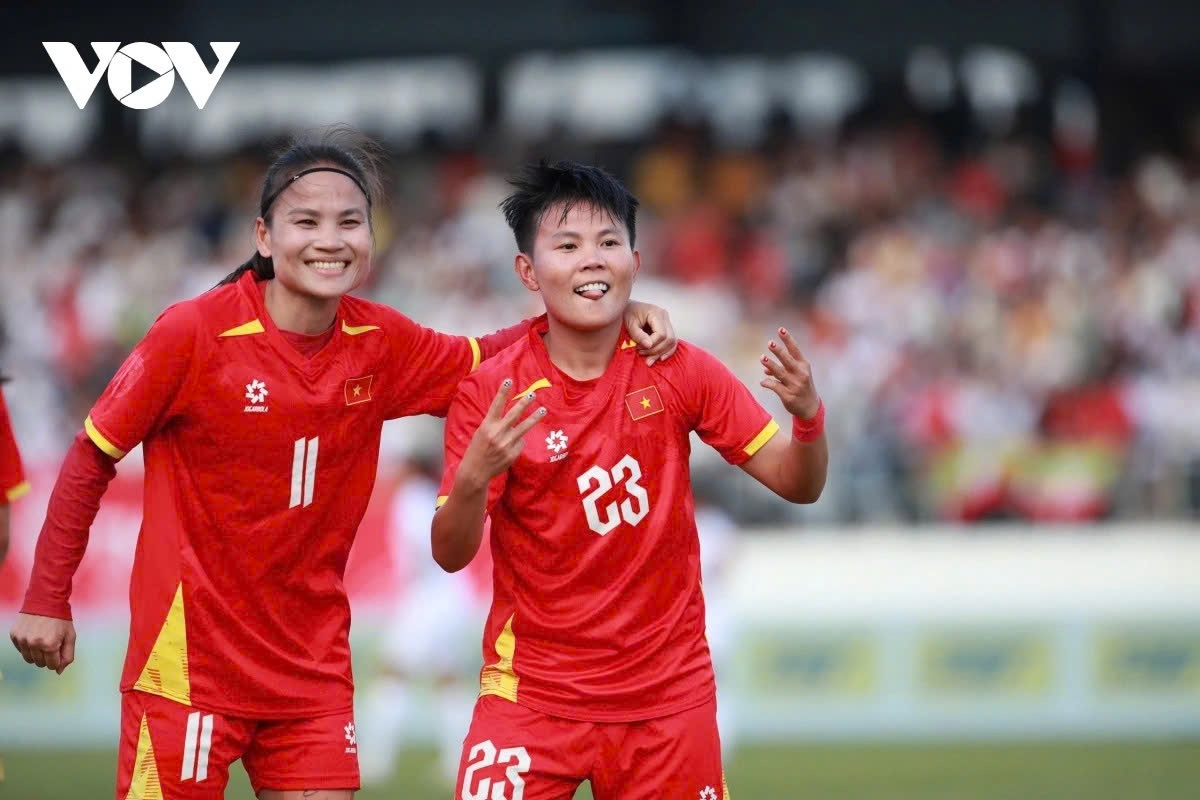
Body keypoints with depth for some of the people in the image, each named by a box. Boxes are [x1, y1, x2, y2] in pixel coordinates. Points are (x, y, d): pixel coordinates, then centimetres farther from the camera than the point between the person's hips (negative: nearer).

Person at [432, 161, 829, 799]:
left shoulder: (678, 371, -3)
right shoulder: (490, 392, -8)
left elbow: (797, 485, 0)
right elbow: (451, 556, -10)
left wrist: (807, 416, -22)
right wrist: (473, 478, -31)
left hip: (668, 692, 2)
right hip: (533, 692, -2)